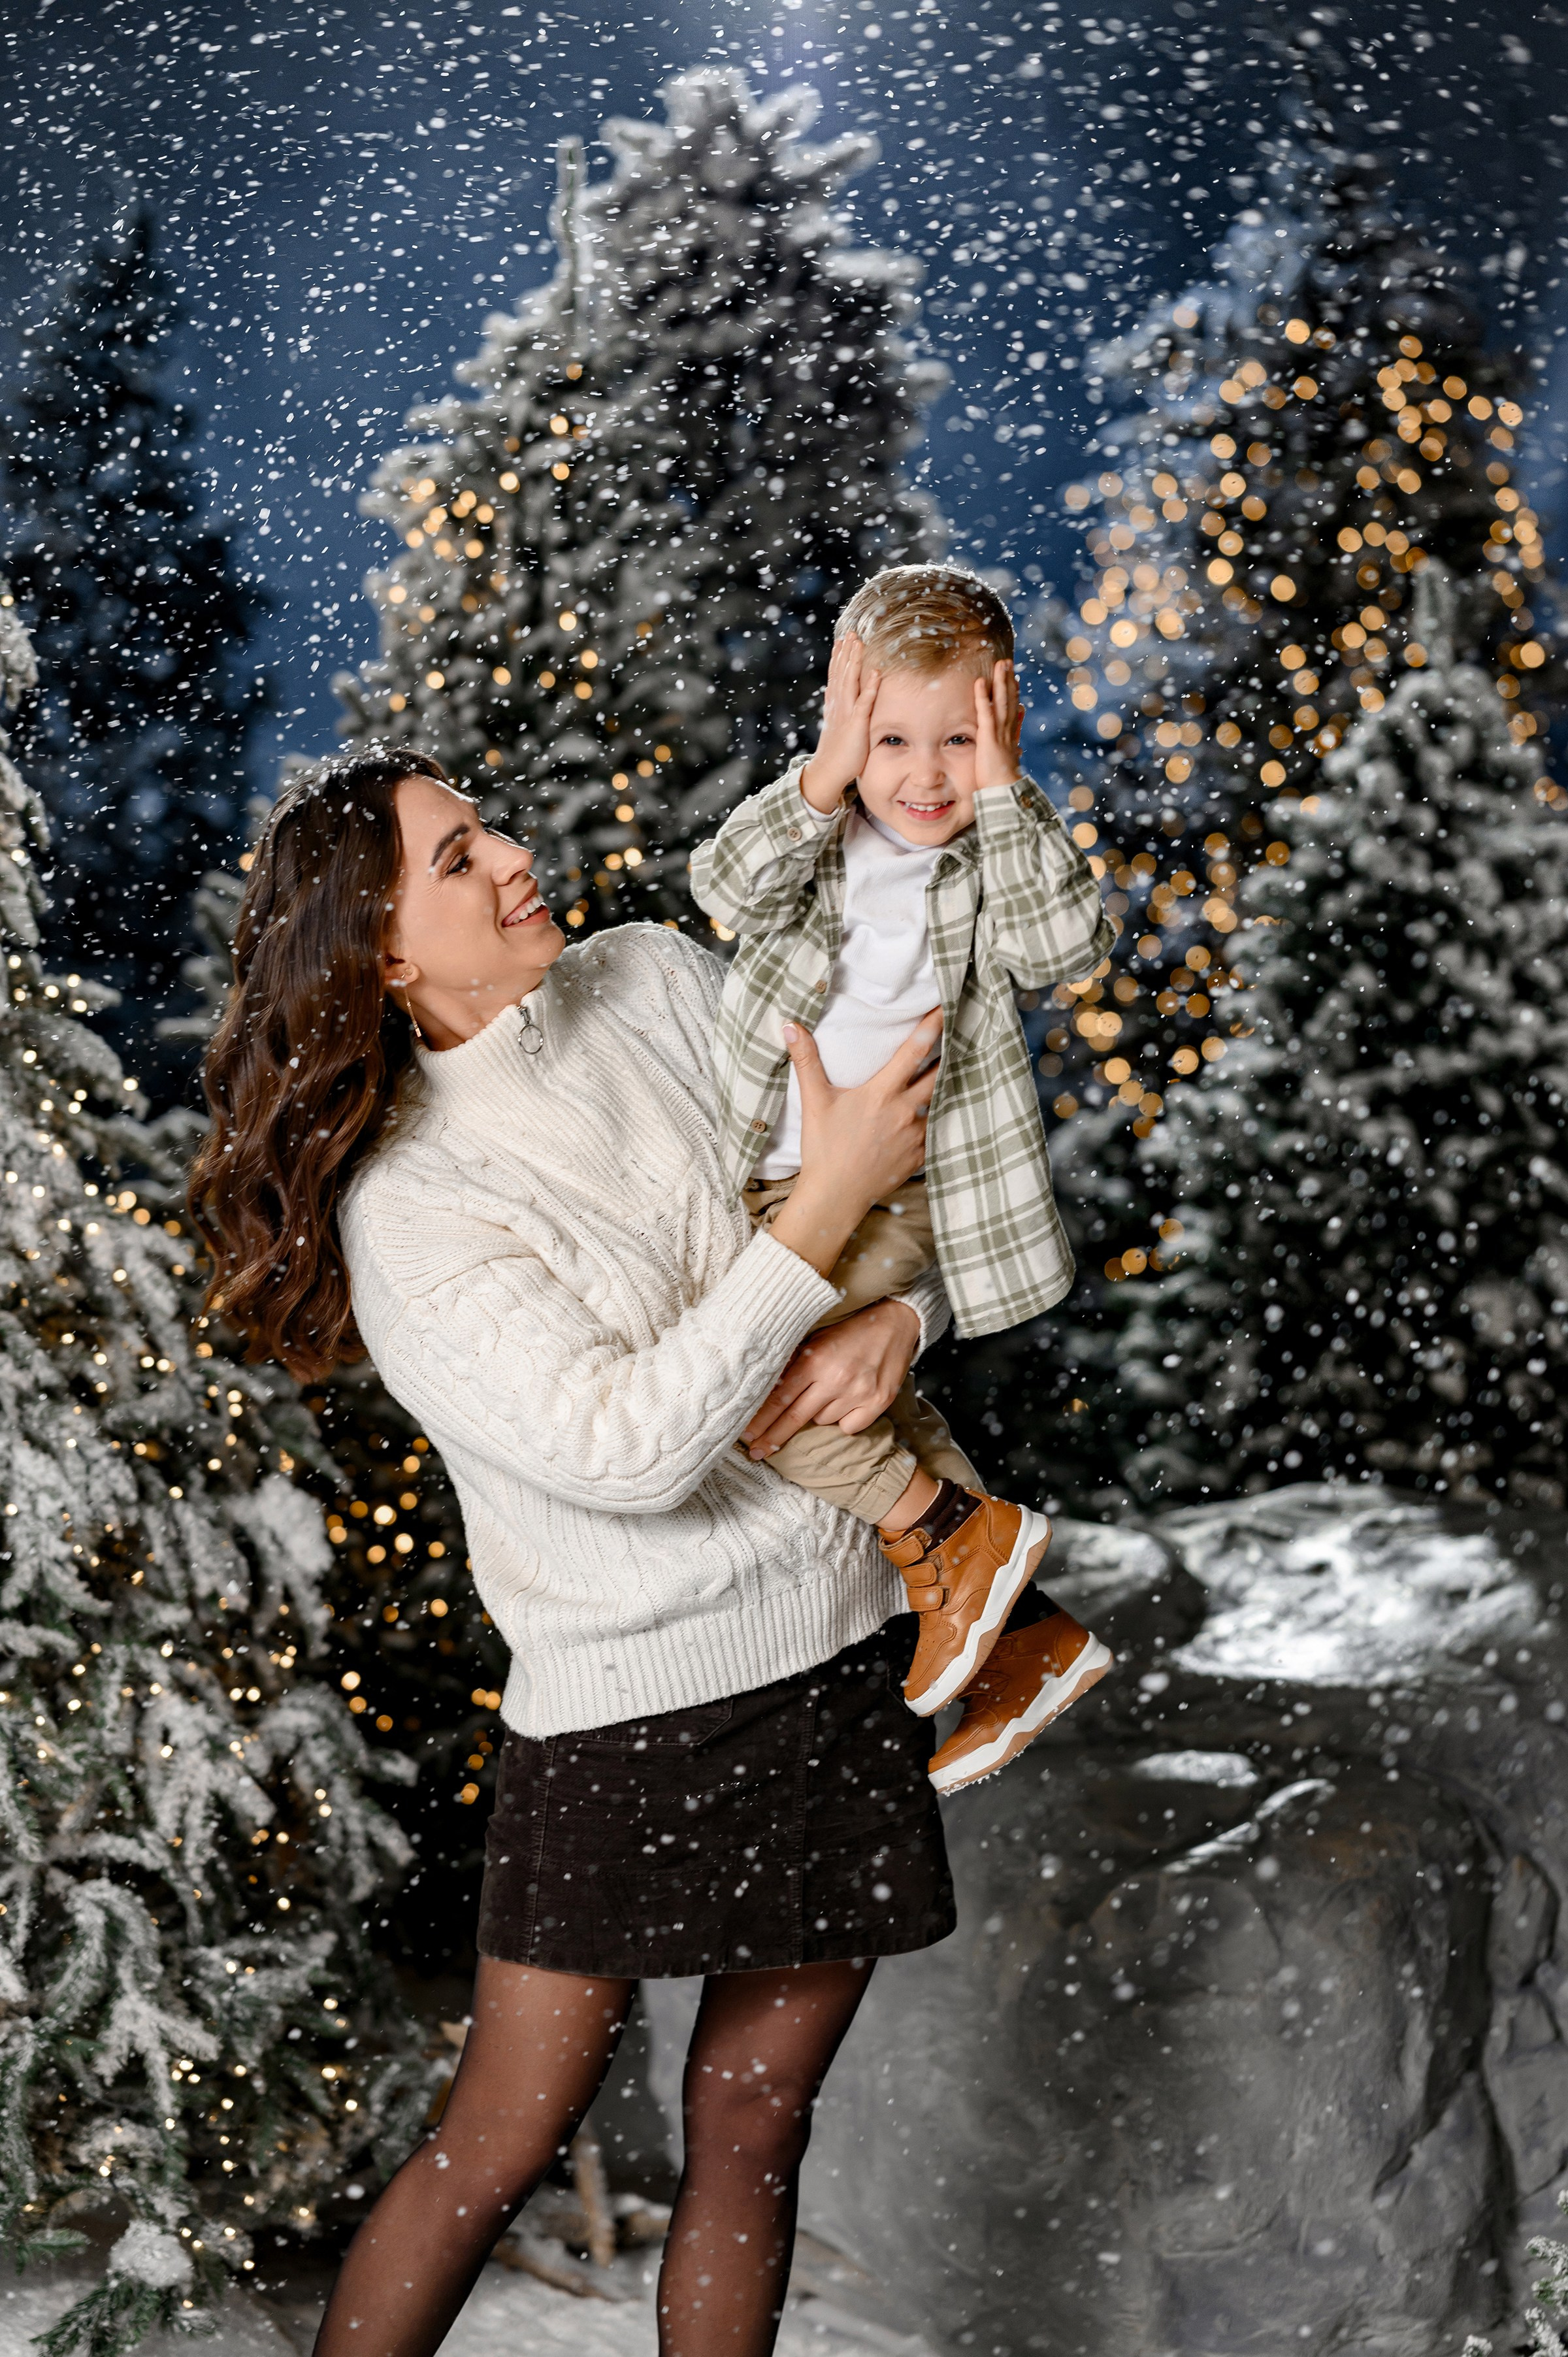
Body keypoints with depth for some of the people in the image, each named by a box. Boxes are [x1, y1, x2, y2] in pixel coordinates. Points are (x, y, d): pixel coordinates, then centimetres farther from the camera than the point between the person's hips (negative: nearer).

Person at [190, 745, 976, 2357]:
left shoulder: (655, 982, 3)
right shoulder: (405, 1204, -14)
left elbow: (918, 1175, 9)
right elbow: (629, 1446, -24)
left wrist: (896, 1320, -13)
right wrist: (828, 1204, -22)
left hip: (851, 1648, 5)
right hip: (633, 1697, -5)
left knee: (752, 2132, 13)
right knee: (499, 2149, 2)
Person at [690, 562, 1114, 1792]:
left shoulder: (999, 859, -7)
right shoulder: (815, 833, -1)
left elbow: (1065, 943, -26)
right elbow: (731, 887, -20)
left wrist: (1003, 792, -27)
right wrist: (824, 775, -29)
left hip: (902, 1191, -6)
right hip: (783, 1178, 6)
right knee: (866, 1396, 19)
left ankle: (953, 1531, -9)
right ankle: (1027, 1634, 35)